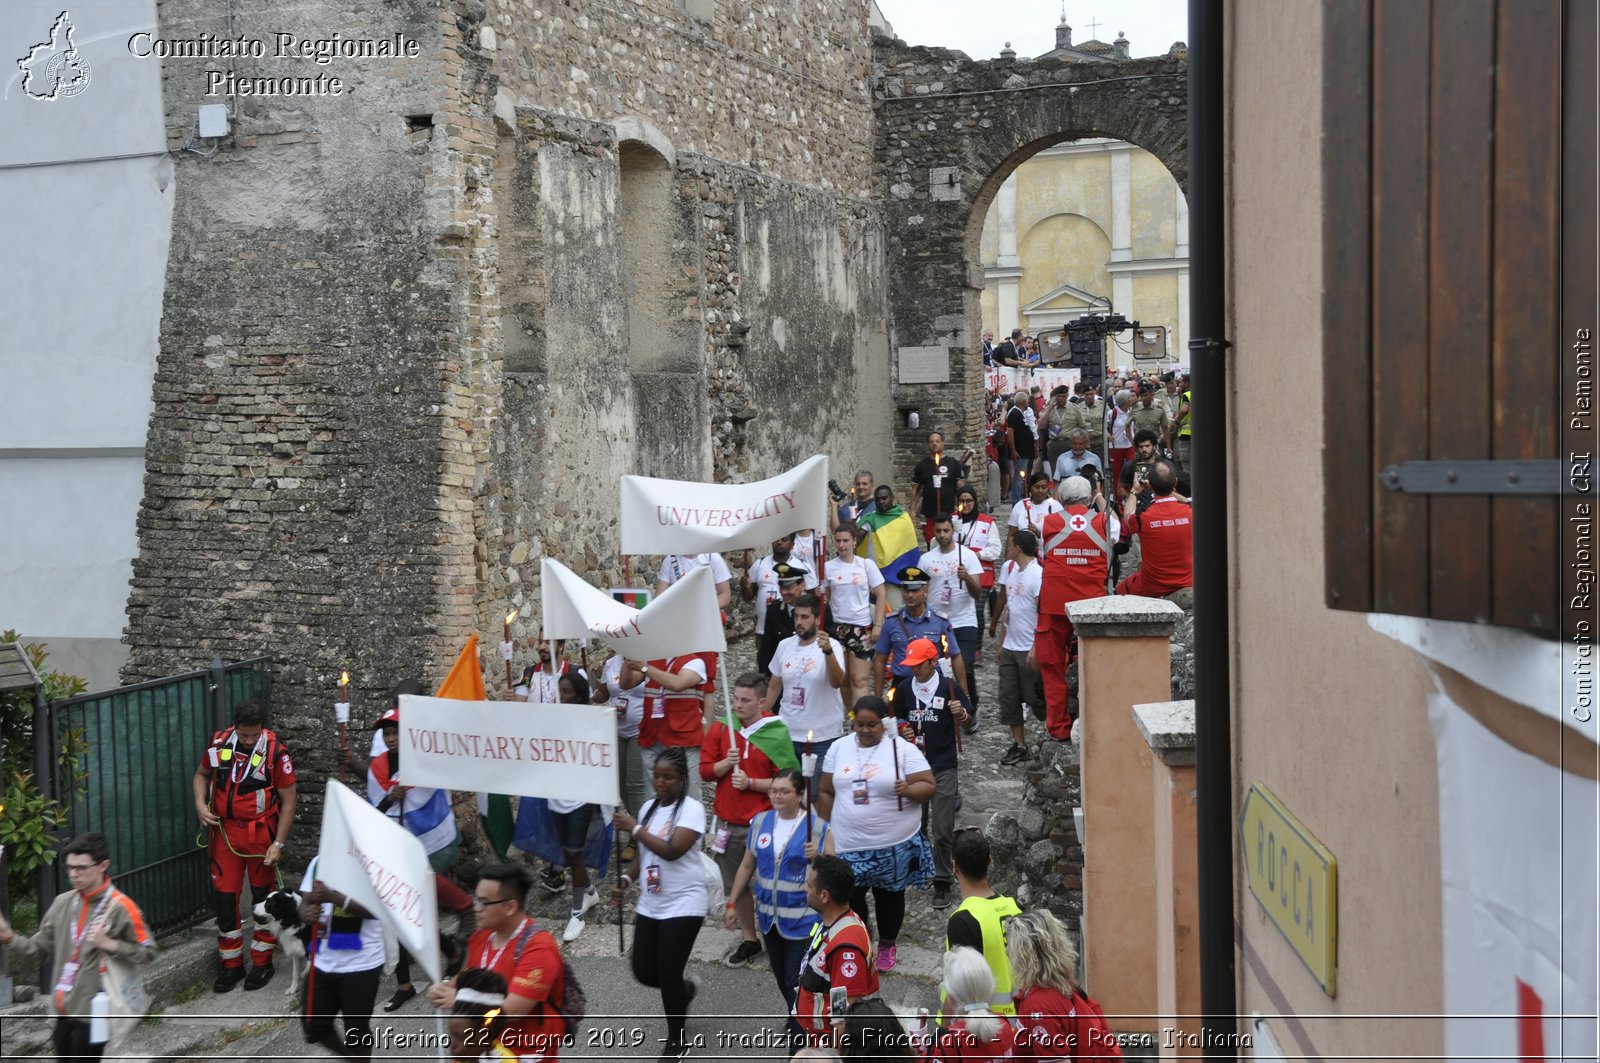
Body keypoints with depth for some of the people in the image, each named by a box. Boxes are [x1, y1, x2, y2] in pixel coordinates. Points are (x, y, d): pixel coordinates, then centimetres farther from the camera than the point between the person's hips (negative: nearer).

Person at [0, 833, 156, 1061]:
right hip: (63, 1010, 6)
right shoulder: (62, 903, 6)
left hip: (92, 1012, -6)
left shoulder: (120, 907, -11)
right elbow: (38, 949, 8)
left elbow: (147, 952, -8)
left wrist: (109, 944, -20)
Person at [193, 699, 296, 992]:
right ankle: (231, 965, 19)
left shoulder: (276, 752, -15)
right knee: (224, 896, 6)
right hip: (224, 832, 3)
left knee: (263, 896, 7)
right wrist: (200, 805, -4)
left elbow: (288, 801, -10)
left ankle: (262, 963, 21)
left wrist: (279, 844, -13)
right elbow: (202, 774, 15)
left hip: (260, 833, -3)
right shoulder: (219, 743, -4)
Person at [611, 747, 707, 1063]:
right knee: (644, 972, 7)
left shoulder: (692, 809, -14)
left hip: (682, 905, -7)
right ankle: (686, 989, 39)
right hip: (649, 905, 7)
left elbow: (672, 850, -26)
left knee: (668, 974, -5)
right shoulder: (649, 808, 8)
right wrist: (626, 881, 1)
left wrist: (634, 827, -19)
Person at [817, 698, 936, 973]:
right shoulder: (839, 748, 3)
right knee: (849, 897, 4)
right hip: (848, 844, 2)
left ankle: (887, 944, 34)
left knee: (889, 895, 13)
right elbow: (826, 791, 10)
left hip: (894, 844, -2)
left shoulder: (903, 748, -8)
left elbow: (928, 786, -8)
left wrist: (909, 789, -28)